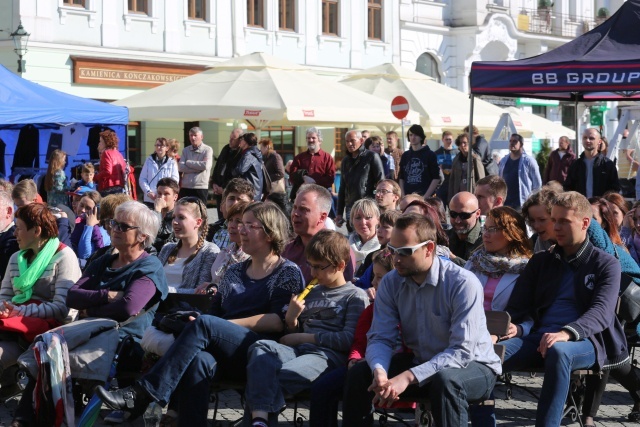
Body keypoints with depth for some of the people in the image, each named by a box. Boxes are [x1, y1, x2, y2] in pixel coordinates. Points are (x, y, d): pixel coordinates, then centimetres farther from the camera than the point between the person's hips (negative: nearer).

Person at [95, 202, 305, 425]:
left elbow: (280, 321, -7)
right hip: (226, 355, 5)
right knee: (198, 360, -33)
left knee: (204, 324, -30)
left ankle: (141, 394, -33)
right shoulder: (235, 271, 25)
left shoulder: (288, 273, 7)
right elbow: (215, 312, 20)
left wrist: (229, 324, -12)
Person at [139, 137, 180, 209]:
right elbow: (142, 179, 9)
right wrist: (148, 192, -7)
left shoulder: (172, 162, 4)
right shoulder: (149, 160, 11)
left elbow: (175, 180, -2)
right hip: (149, 199, 2)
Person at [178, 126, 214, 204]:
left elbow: (205, 165, -16)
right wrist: (198, 167, -11)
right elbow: (180, 167, -2)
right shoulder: (186, 150, 11)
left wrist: (188, 162, -4)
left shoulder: (208, 150, 0)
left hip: (201, 188, -3)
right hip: (185, 187, 4)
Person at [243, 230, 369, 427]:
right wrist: (291, 319, 5)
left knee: (285, 375, -37)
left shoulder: (356, 296, 9)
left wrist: (305, 337, -5)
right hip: (298, 350, 5)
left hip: (328, 354, -5)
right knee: (261, 346, -30)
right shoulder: (311, 292, 28)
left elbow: (349, 339, -5)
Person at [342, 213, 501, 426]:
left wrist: (408, 377, -37)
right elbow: (380, 338, -8)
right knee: (358, 374, -13)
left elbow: (462, 351, -28)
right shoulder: (390, 283, -6)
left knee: (444, 381, -38)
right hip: (420, 361, 5)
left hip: (471, 366, -5)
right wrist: (380, 371, -32)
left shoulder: (463, 284, -24)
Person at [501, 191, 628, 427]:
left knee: (558, 351, -42)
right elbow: (517, 308, 13)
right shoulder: (540, 261, 21)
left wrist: (566, 333, -30)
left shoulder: (606, 264, 7)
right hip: (540, 338, 4)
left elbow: (601, 313, -10)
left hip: (585, 341, -4)